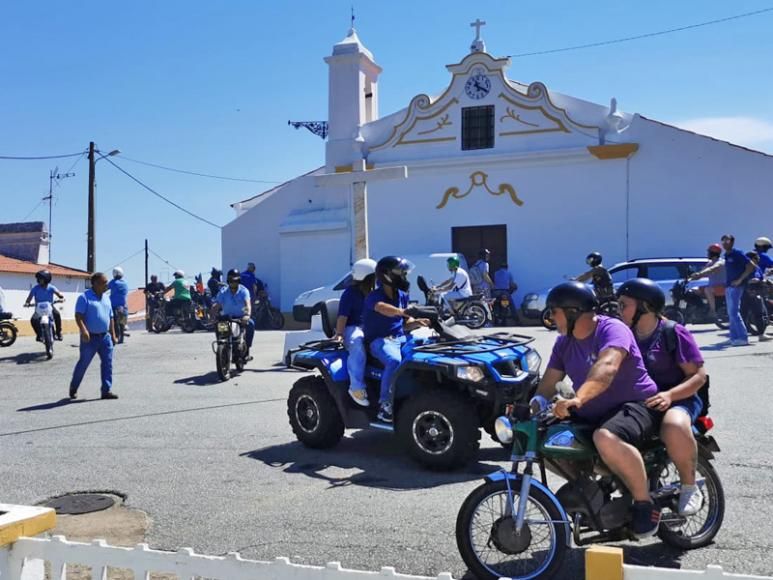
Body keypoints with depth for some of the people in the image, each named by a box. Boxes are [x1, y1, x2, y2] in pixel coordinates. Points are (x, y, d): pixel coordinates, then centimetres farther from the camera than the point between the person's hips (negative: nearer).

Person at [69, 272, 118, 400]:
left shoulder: (106, 298, 13)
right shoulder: (85, 297, -8)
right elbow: (78, 316, -15)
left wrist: (113, 334, 15)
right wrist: (84, 331, -28)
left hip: (105, 337, 6)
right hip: (90, 337, -6)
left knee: (107, 363, 0)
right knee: (83, 363, 4)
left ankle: (107, 390, 4)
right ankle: (73, 388, 23)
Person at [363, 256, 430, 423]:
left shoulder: (402, 296, 12)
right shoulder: (374, 296, -11)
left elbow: (406, 323, 14)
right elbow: (384, 309, -35)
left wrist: (418, 322, -9)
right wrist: (404, 312, -53)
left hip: (400, 338, 7)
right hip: (380, 340, -7)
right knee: (394, 361, -36)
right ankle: (385, 405, -26)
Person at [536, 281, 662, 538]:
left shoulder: (612, 329, -15)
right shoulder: (564, 342, 10)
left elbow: (607, 368, -36)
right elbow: (548, 384, 5)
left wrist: (578, 398, -51)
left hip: (634, 406, -8)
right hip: (592, 416, 8)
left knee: (606, 439, -39)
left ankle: (645, 503, -17)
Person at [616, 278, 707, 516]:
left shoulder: (674, 333, -5)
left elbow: (699, 375, -8)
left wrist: (670, 394, -25)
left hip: (677, 400, -6)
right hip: (635, 402, 6)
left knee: (674, 426, -39)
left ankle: (689, 486, -13)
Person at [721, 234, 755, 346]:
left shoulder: (738, 253, -9)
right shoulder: (726, 256, 15)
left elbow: (750, 266, -14)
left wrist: (740, 280, -16)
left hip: (736, 286, -9)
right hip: (728, 287, 9)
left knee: (734, 312, -13)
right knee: (731, 313, 10)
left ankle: (743, 337, -11)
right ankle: (734, 337, 15)